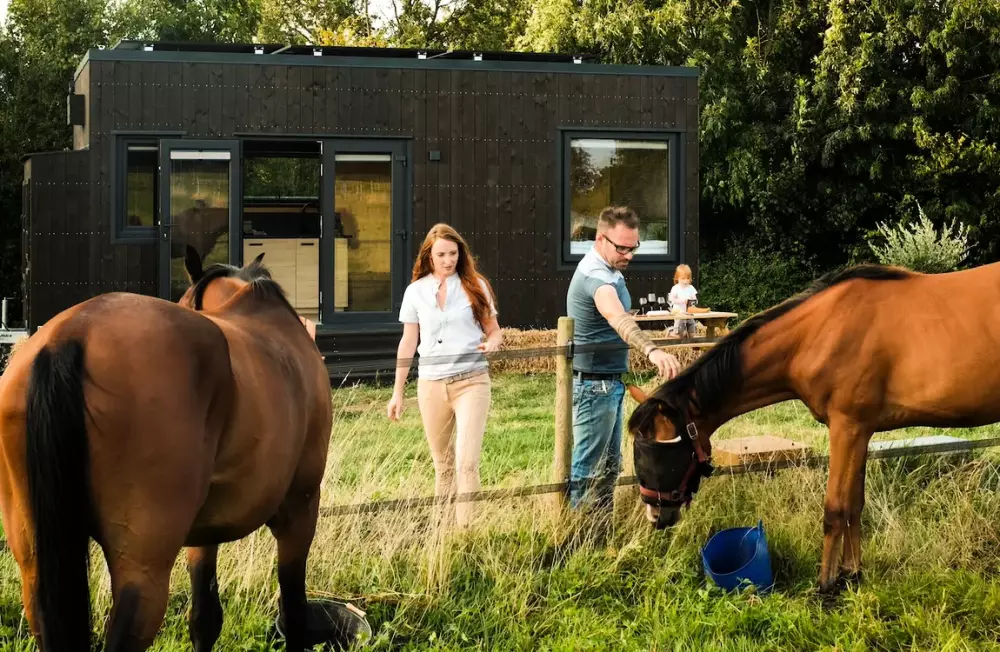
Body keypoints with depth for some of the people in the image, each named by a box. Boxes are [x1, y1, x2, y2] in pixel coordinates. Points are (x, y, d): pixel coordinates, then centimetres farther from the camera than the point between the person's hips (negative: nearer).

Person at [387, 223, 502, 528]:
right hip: (431, 385, 2)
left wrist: (492, 343, -15)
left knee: (467, 463, -14)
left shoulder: (475, 286, 3)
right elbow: (408, 343, 11)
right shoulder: (416, 291, 7)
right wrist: (397, 393, 9)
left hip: (471, 380, -2)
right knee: (442, 465, 10)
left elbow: (494, 330, 10)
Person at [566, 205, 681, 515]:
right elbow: (618, 319, -45)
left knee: (609, 465, 16)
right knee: (586, 466, -5)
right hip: (594, 384, -10)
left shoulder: (607, 269, 9)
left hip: (610, 383, 10)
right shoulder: (596, 275, -25)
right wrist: (652, 351, -61)